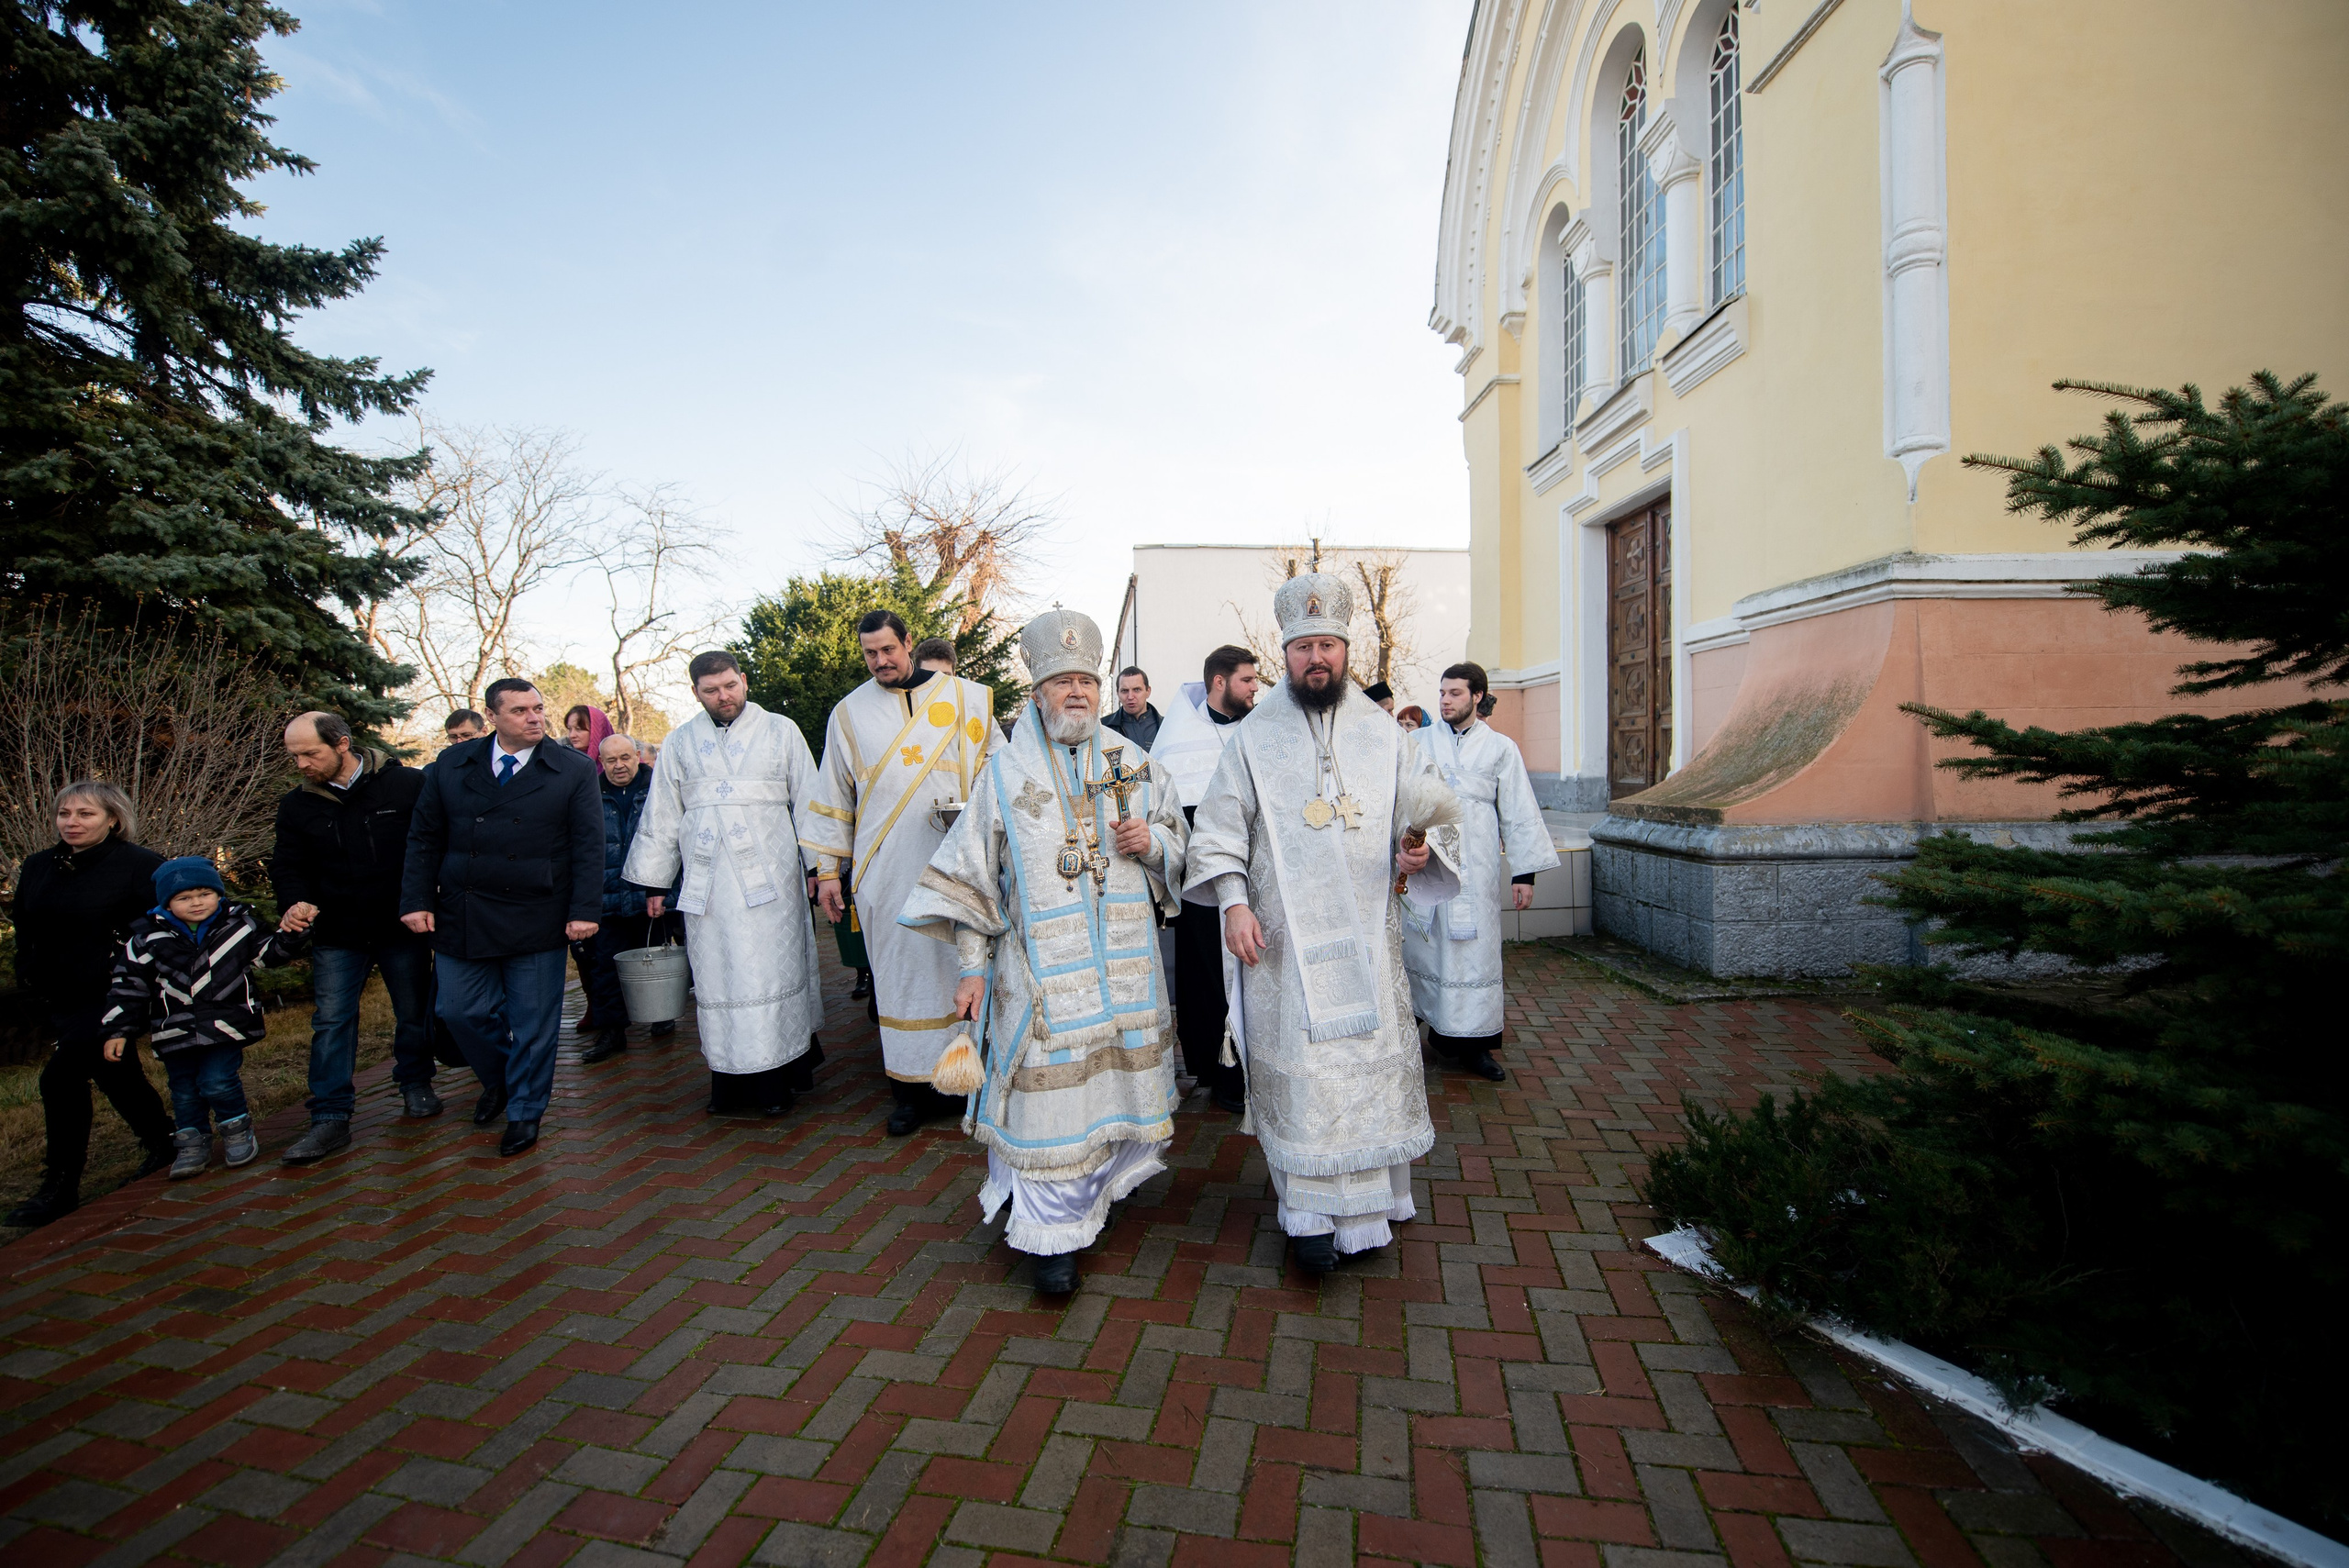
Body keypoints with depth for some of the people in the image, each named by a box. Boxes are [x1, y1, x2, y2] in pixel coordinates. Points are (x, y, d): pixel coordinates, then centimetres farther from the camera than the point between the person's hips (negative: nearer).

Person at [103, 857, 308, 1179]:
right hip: (176, 1032, 2)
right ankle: (192, 1143, 28)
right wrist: (118, 1031, 3)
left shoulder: (239, 924, -2)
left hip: (226, 1026, -2)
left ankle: (237, 1130, 14)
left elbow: (270, 951, 8)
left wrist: (289, 933, -13)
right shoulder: (148, 936, -2)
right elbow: (128, 983, 4)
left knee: (217, 1082, -8)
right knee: (184, 1090, 11)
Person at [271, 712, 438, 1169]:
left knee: (414, 1014, 11)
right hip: (336, 935, 2)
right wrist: (296, 902, -13)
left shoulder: (407, 785, -10)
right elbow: (288, 865, 9)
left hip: (403, 927, -2)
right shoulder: (297, 804, 2)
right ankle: (330, 1120, 10)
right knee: (331, 1022, 1)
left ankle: (416, 1086, 32)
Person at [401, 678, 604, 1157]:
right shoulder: (451, 765, 6)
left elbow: (588, 846, -5)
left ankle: (524, 1112, 25)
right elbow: (424, 838, 8)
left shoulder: (574, 771, -3)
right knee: (461, 1010, 10)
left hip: (538, 921, -3)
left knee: (533, 1023, 6)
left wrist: (585, 911, -11)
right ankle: (497, 1081, 39)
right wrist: (417, 900, 0)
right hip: (460, 919, 3)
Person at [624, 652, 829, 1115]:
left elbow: (807, 800, 6)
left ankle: (776, 1078, 8)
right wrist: (654, 882, 14)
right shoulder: (681, 743, 13)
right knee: (717, 976, 3)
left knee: (772, 970, -2)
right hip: (707, 881, 2)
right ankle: (729, 1080, 12)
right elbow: (661, 817, 16)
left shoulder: (781, 731, 7)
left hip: (769, 875, -2)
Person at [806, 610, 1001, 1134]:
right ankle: (911, 1088, 14)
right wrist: (826, 868, 10)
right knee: (901, 974, 3)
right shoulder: (850, 713, 12)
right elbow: (834, 795, 13)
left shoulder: (969, 698, 7)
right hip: (887, 871, 1)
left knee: (962, 967, 1)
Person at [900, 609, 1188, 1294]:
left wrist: (1152, 842, -8)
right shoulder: (1006, 771, 0)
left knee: (1117, 1075, 13)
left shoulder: (1131, 764, 8)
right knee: (1049, 1091, -1)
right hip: (1042, 967, -3)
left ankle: (1103, 1182, 39)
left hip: (1124, 958, 3)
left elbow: (1177, 844, 16)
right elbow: (974, 874, 1)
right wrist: (973, 965, -1)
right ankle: (1054, 1235, 14)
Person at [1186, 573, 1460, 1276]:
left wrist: (1418, 848, -11)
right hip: (1285, 935, -2)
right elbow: (1220, 827, 1)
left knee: (1372, 1059, 9)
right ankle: (1312, 1214, 16)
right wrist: (1233, 903, -11)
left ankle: (1366, 1203, 30)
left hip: (1365, 934, 2)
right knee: (1297, 1066, 1)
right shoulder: (1254, 735, 1)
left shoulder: (1380, 729, 6)